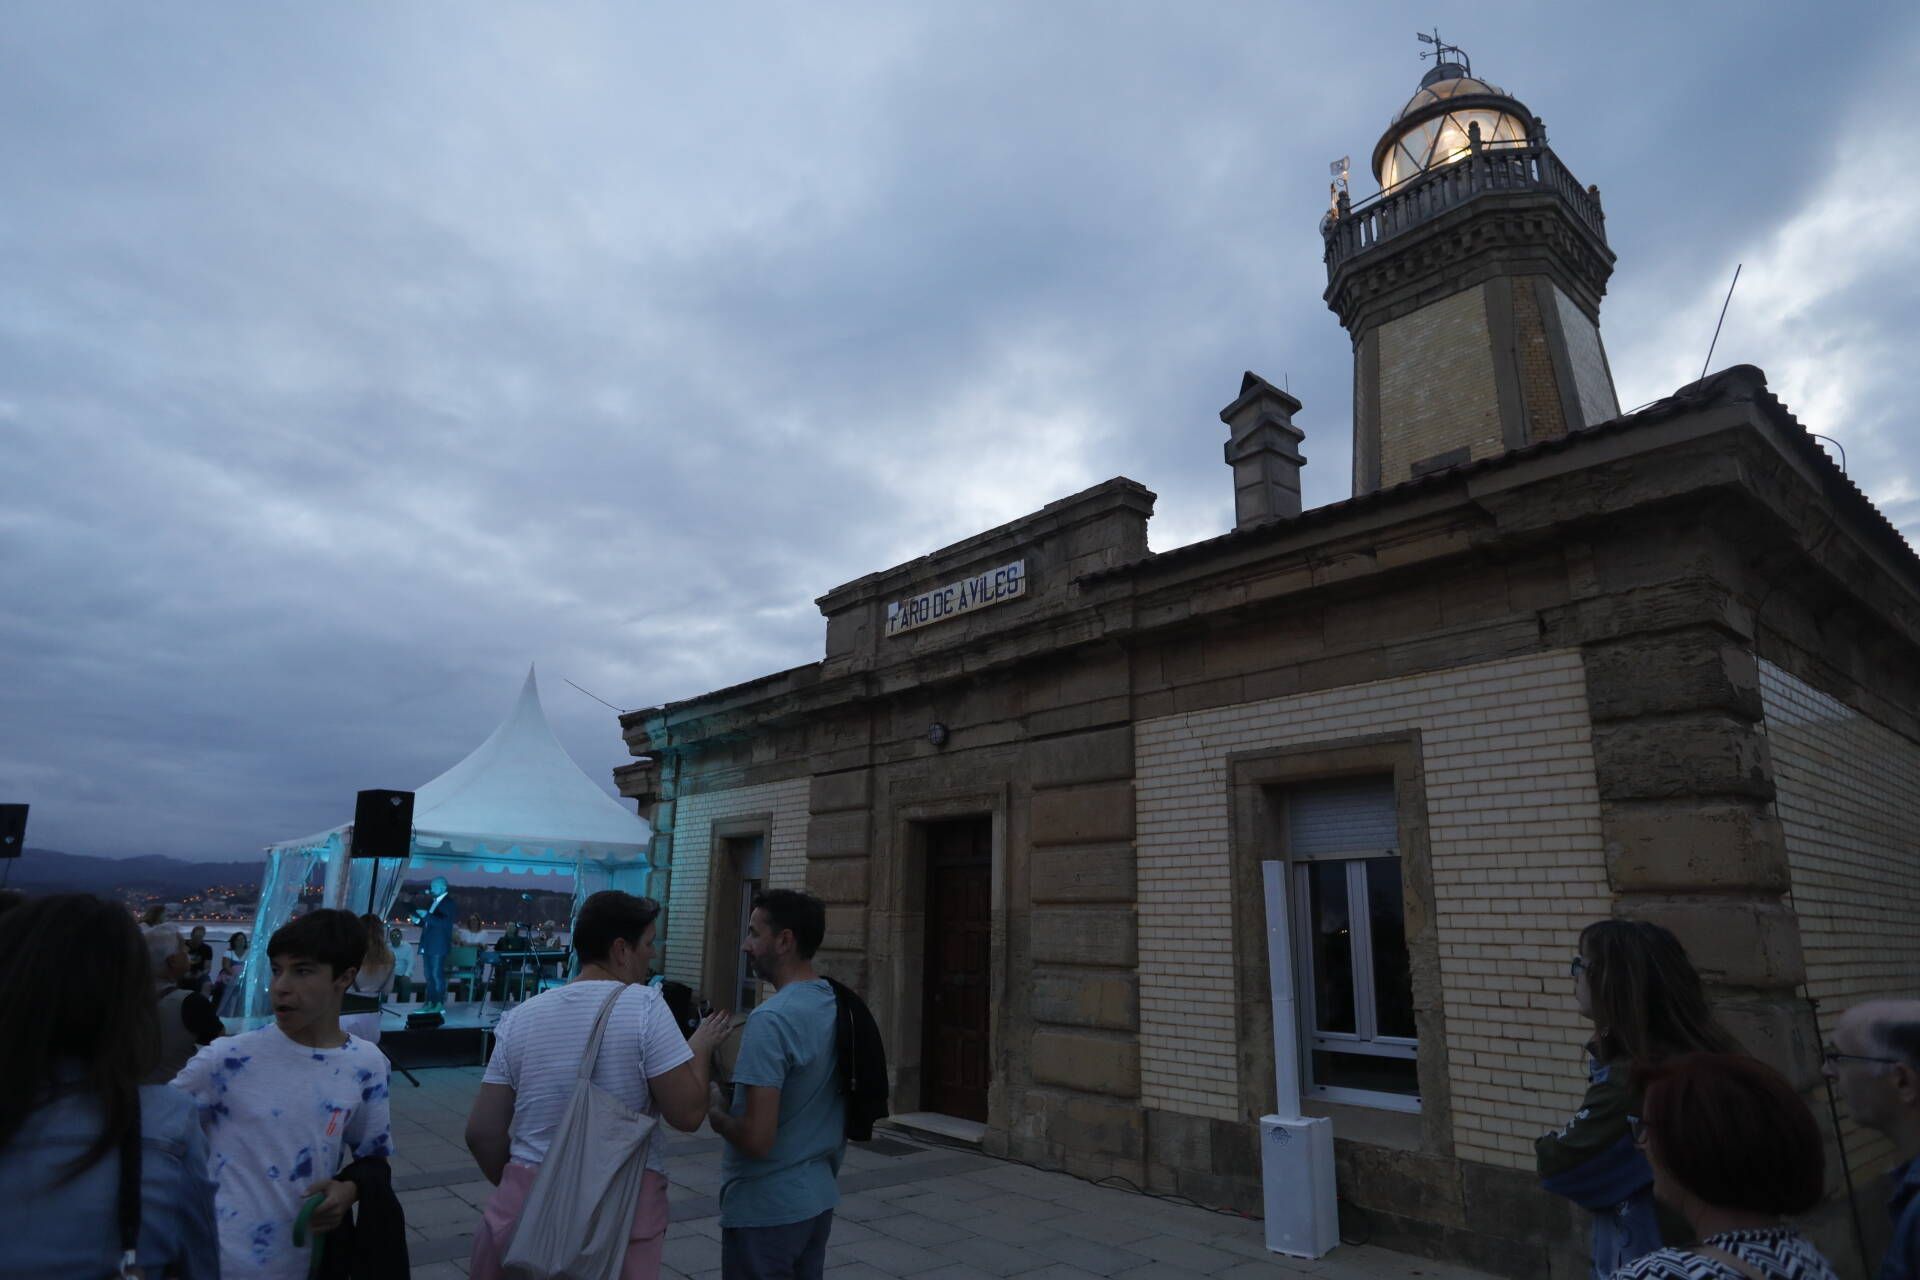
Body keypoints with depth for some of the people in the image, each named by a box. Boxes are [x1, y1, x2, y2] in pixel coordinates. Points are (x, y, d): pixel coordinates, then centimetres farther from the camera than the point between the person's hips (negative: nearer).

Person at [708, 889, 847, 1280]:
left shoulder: (771, 1019, -24)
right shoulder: (838, 1006, 1)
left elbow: (757, 1139, -26)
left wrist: (717, 1114, -8)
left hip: (766, 1209, -7)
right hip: (818, 1199, 7)